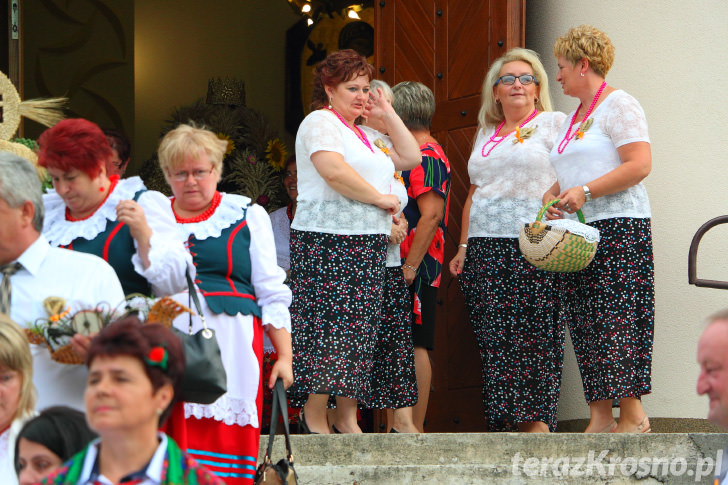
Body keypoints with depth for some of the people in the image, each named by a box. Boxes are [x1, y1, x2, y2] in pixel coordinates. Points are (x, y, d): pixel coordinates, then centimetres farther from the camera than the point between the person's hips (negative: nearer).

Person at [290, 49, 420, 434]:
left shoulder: (364, 135, 24)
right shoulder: (321, 122, -4)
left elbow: (409, 157, 24)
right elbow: (335, 171, -19)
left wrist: (387, 113, 19)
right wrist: (380, 198, -11)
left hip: (368, 245, 9)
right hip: (327, 241, -9)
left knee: (359, 332, 4)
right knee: (328, 328, -12)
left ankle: (347, 419, 5)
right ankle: (314, 419, -10)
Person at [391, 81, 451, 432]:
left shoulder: (424, 157, -12)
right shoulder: (426, 154, 20)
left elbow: (431, 215, -20)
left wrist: (410, 267, -21)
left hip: (416, 269, -10)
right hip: (407, 267, 10)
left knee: (414, 346, -9)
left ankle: (415, 428, -10)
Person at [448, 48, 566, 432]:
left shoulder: (553, 124, 4)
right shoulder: (486, 134, 22)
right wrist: (463, 246, 17)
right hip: (485, 250, 6)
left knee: (534, 338, -9)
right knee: (493, 338, 0)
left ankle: (537, 421, -9)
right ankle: (503, 422, 0)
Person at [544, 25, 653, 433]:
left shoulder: (618, 105, -5)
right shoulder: (573, 119, 23)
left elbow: (640, 165, -15)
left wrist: (585, 191, -19)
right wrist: (554, 194, 10)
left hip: (619, 229, -9)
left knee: (616, 320, -12)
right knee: (585, 324, 1)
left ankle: (633, 414, -10)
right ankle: (600, 417, 0)